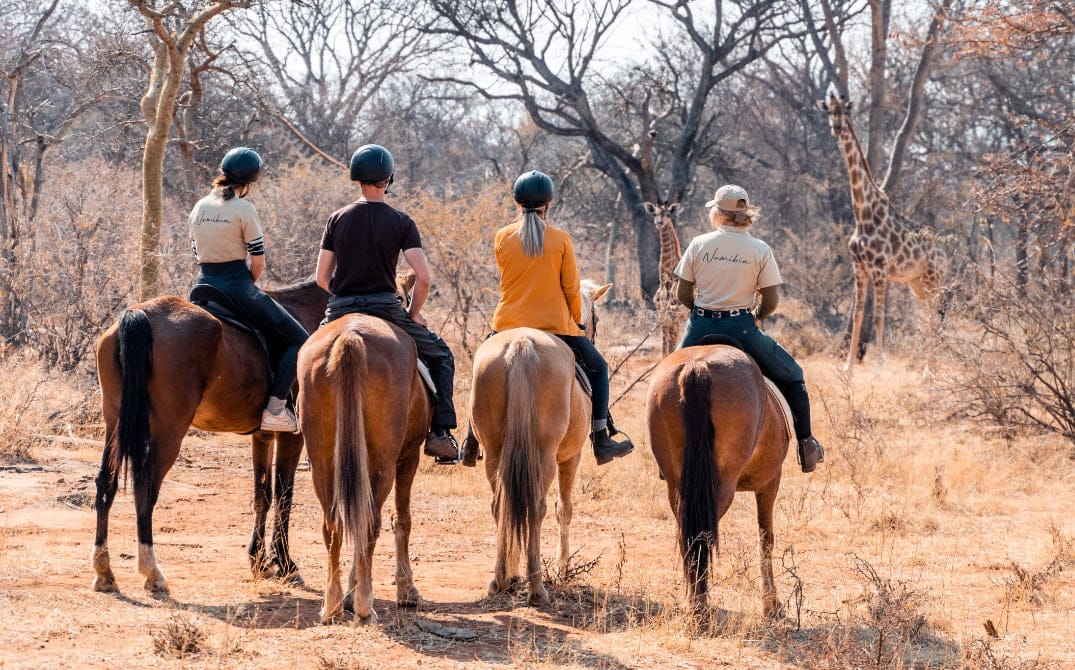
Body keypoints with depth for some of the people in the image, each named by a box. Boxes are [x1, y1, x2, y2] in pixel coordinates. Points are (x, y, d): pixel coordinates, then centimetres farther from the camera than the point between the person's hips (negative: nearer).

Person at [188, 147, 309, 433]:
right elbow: (258, 262, -9)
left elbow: (197, 253, 14)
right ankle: (275, 409, -12)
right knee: (298, 339, 0)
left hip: (204, 285, 7)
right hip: (238, 287, -7)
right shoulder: (244, 209, -11)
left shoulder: (199, 208, 9)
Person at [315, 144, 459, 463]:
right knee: (440, 356, 17)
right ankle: (440, 433, 3)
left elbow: (322, 278, 5)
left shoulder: (337, 219, 5)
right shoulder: (401, 222, -2)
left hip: (340, 314, 2)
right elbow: (424, 278, -10)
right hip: (385, 310, -2)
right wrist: (413, 314, 5)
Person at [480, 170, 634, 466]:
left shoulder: (502, 238, -2)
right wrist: (576, 320, 14)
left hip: (509, 325, 2)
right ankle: (601, 440, 13)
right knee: (597, 367, 17)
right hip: (554, 324, -2)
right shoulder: (560, 239, -7)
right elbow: (572, 289, -2)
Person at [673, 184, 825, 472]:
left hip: (701, 328, 2)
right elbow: (771, 300, -3)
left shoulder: (699, 245, -1)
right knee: (791, 376, 19)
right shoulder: (760, 250, -3)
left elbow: (683, 294, 3)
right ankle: (806, 443, 14)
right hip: (741, 328, -1)